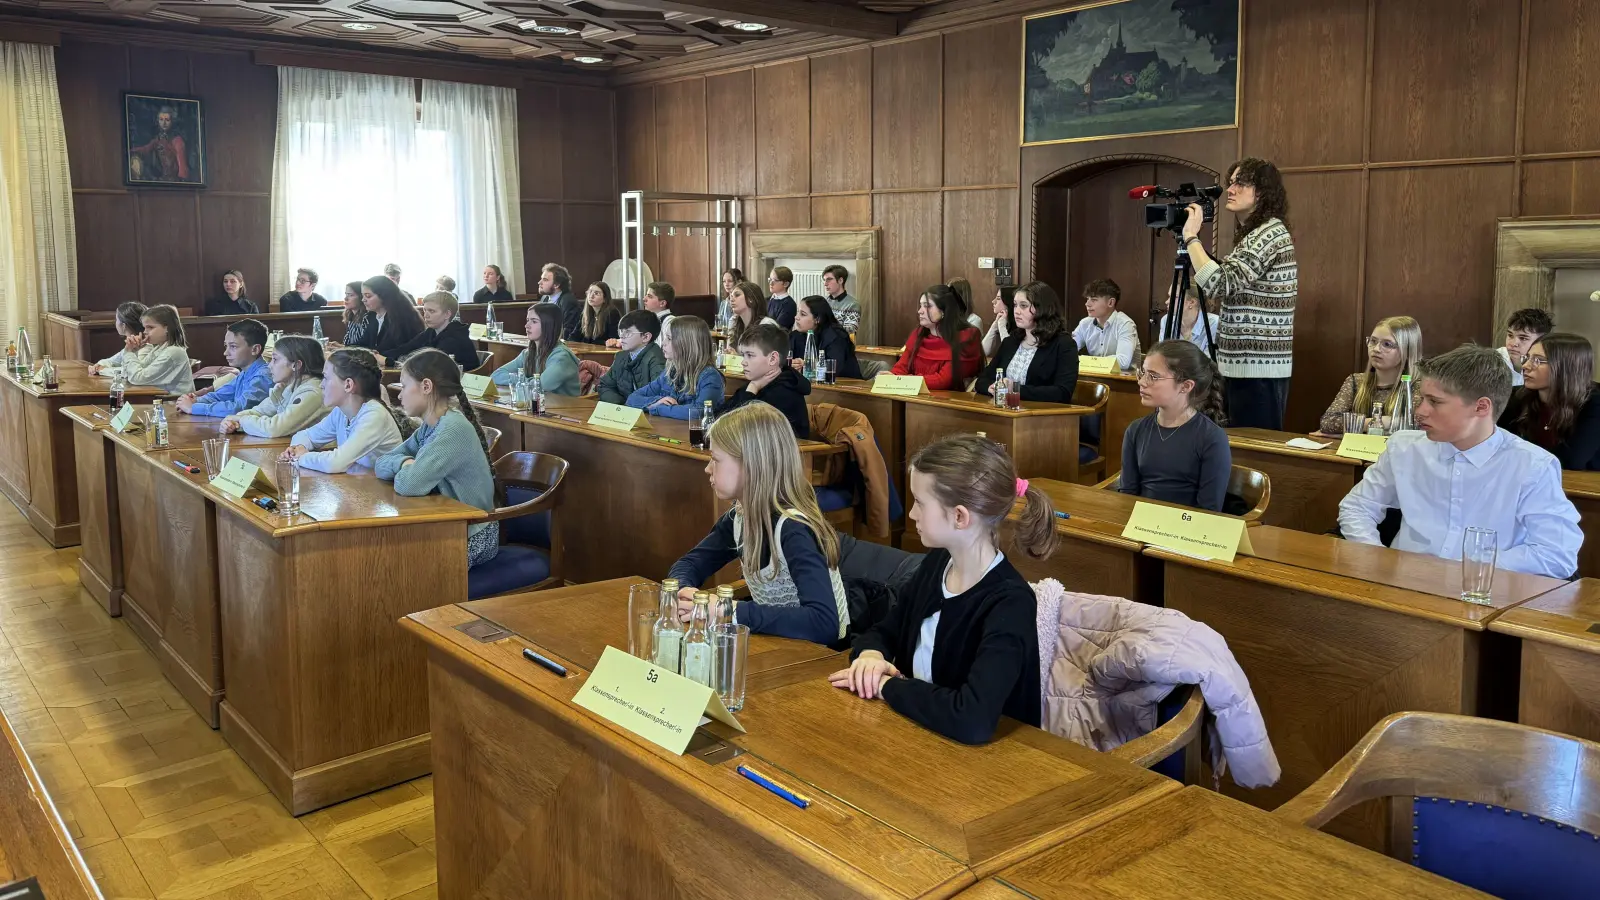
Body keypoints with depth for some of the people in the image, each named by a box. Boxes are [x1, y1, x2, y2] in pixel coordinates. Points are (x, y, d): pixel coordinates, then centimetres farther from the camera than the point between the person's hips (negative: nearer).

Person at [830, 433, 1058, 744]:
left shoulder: (1009, 603, -22)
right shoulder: (936, 562, -1)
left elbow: (972, 719, -34)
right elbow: (882, 632, 13)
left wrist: (885, 685, -21)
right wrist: (871, 655, -10)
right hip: (916, 731, 6)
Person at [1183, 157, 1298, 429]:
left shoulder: (1270, 232, -14)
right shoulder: (1254, 233, 17)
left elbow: (1220, 284, -25)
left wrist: (1191, 237, -16)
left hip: (1258, 369, -10)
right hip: (1245, 365, 10)